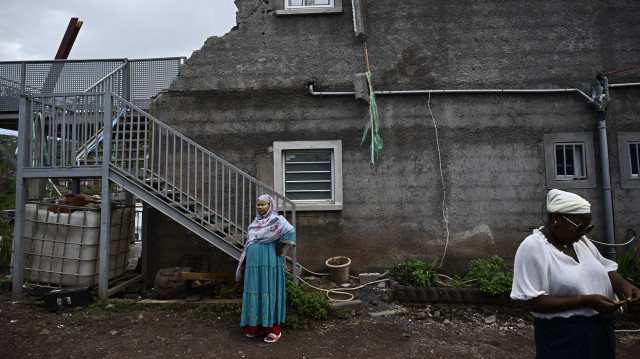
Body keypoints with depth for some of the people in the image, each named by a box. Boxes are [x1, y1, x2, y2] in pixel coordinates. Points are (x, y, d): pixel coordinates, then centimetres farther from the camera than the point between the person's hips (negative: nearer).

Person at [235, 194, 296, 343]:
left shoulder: (276, 220, -9)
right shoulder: (256, 221, 15)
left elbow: (290, 231, -26)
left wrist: (280, 248, -18)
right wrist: (244, 263, 17)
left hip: (269, 263, -7)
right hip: (254, 263, 7)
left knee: (269, 292, -2)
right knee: (255, 292, 11)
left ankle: (274, 329, 9)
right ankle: (259, 325, 24)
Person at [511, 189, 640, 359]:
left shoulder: (580, 239, 3)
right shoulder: (533, 247, -21)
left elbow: (606, 269, 14)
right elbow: (529, 301, -25)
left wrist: (625, 286, -7)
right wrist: (585, 301, -25)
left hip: (601, 330, 8)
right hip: (562, 338, -7)